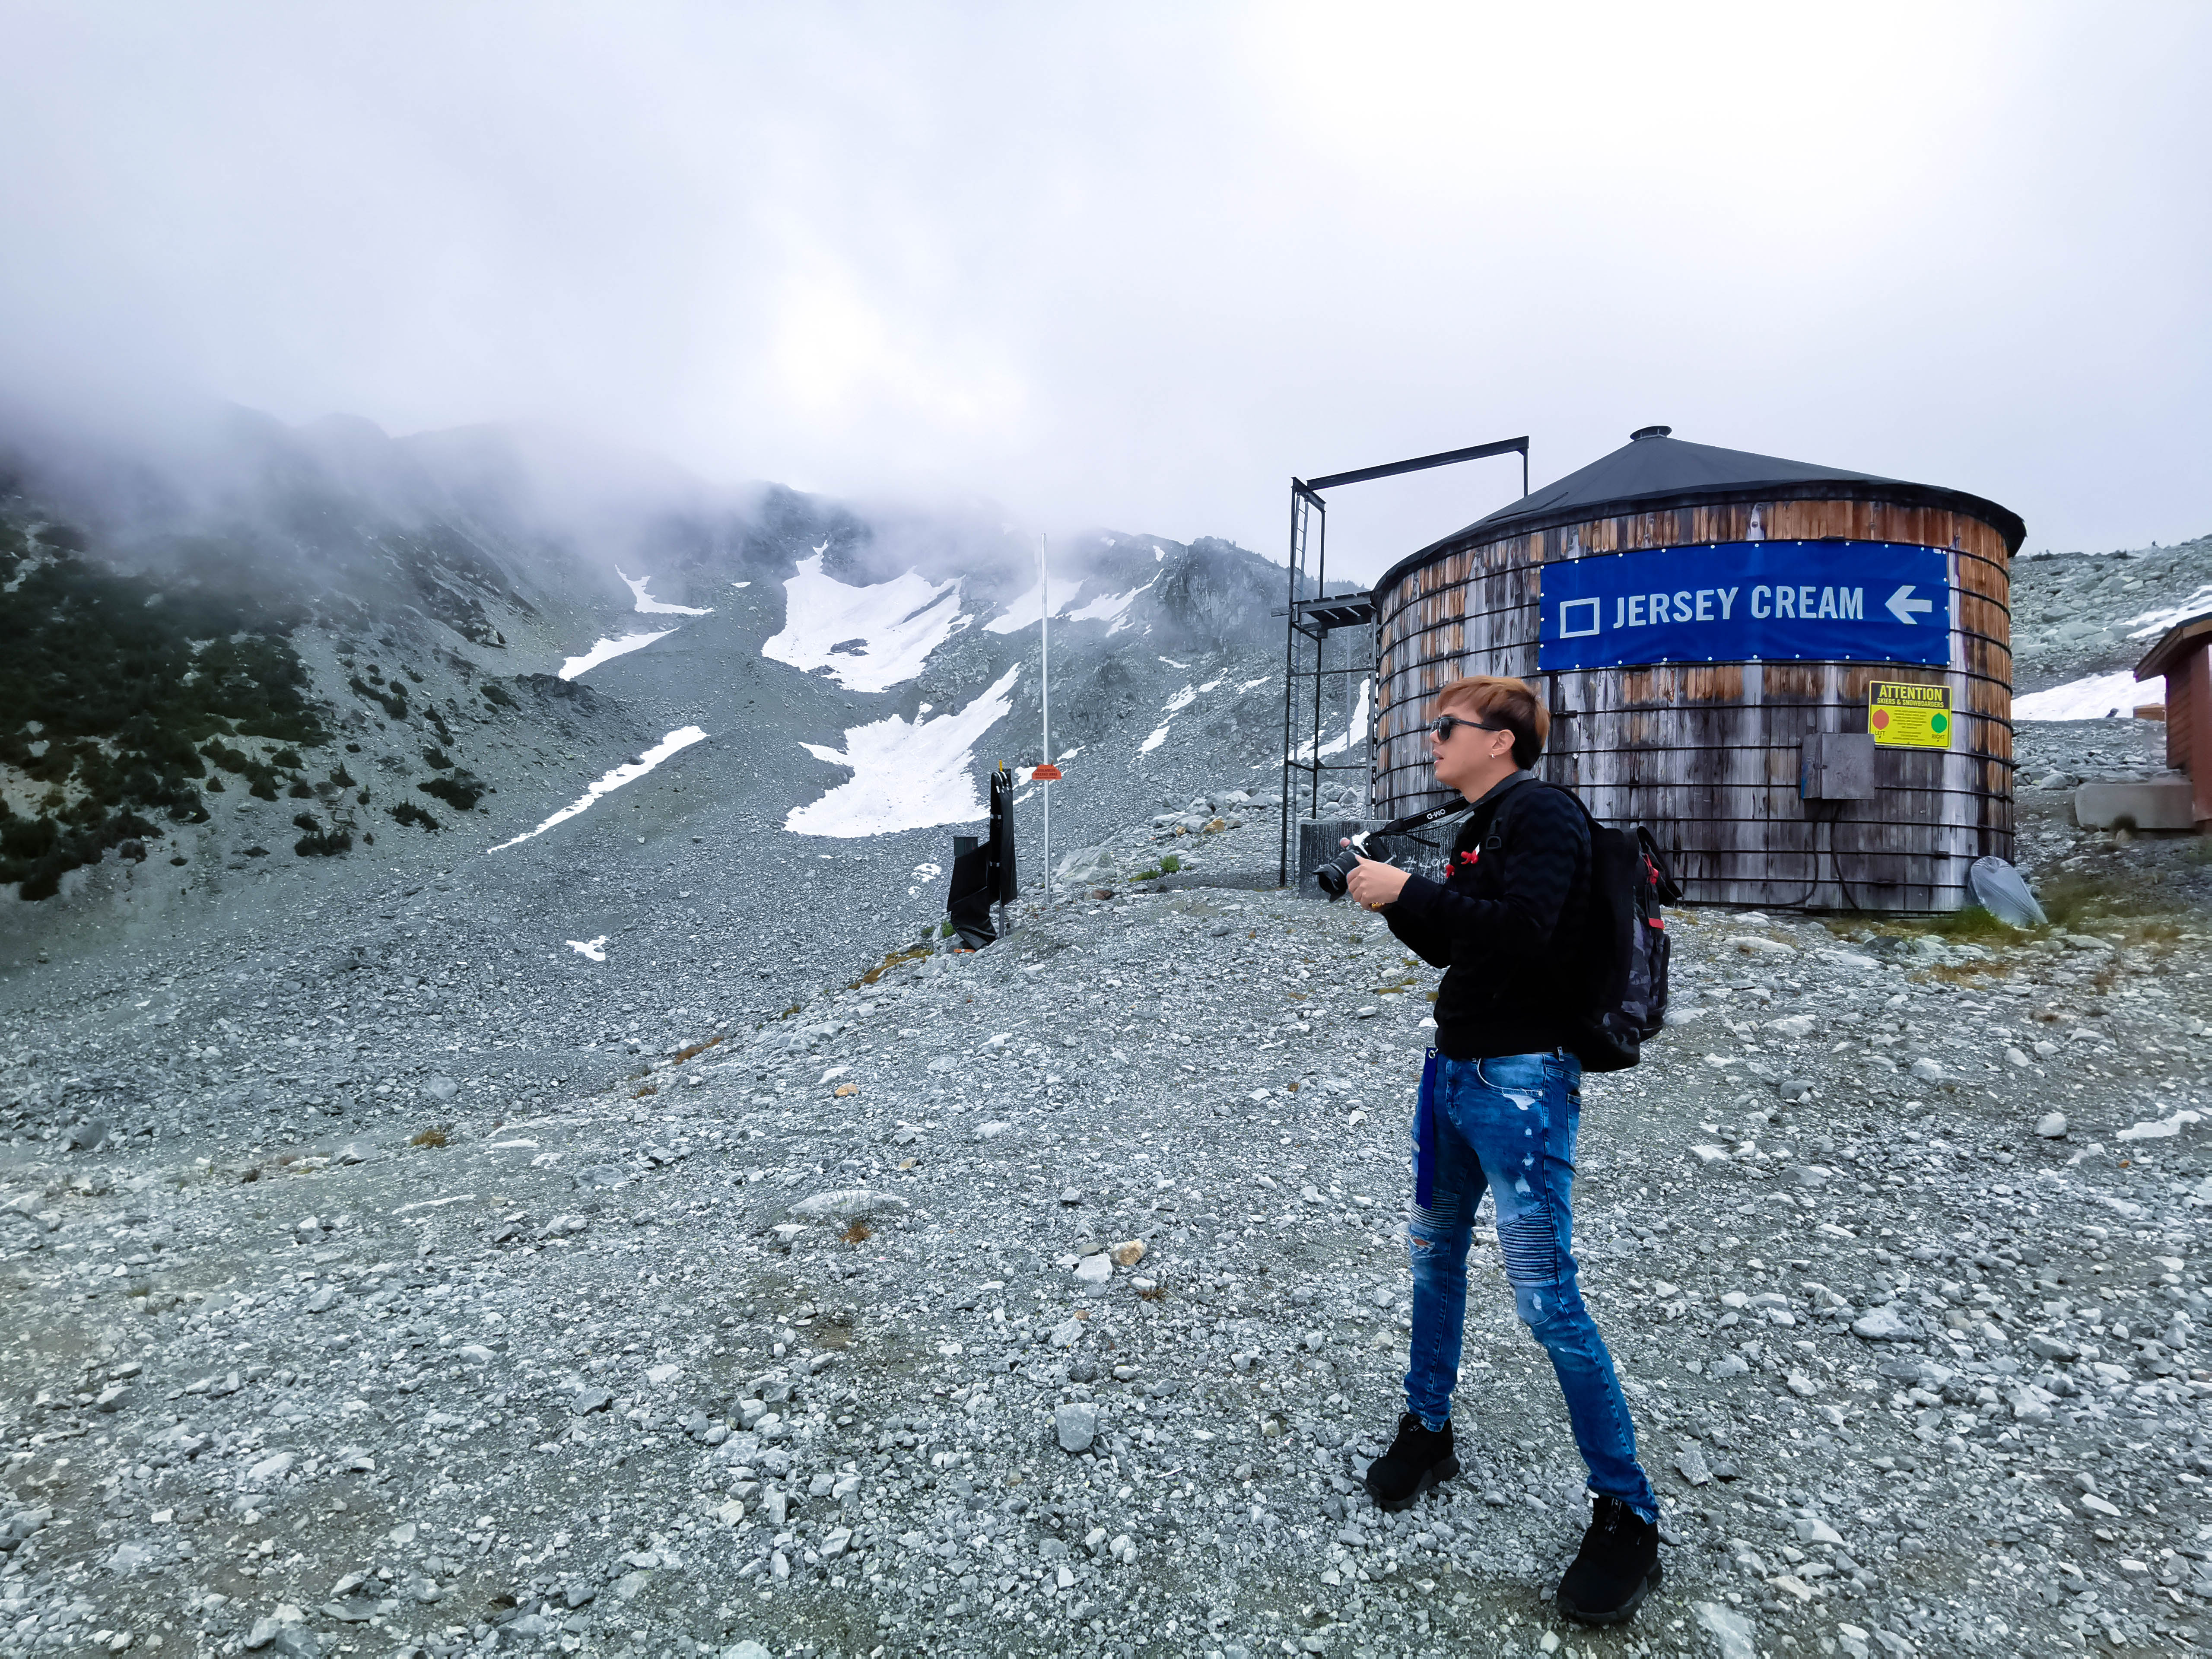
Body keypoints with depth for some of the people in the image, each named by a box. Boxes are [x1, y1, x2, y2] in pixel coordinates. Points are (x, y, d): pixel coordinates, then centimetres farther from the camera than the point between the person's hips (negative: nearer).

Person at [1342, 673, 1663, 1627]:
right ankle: (1427, 1432, 35)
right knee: (1434, 1252, 17)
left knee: (1545, 1297, -6)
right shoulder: (1479, 827, 15)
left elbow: (1522, 930, -27)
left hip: (1522, 1082, -9)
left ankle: (1628, 1516, 11)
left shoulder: (1543, 814, -12)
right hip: (1455, 1072, 9)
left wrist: (1410, 893, -22)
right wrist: (1390, 896, 5)